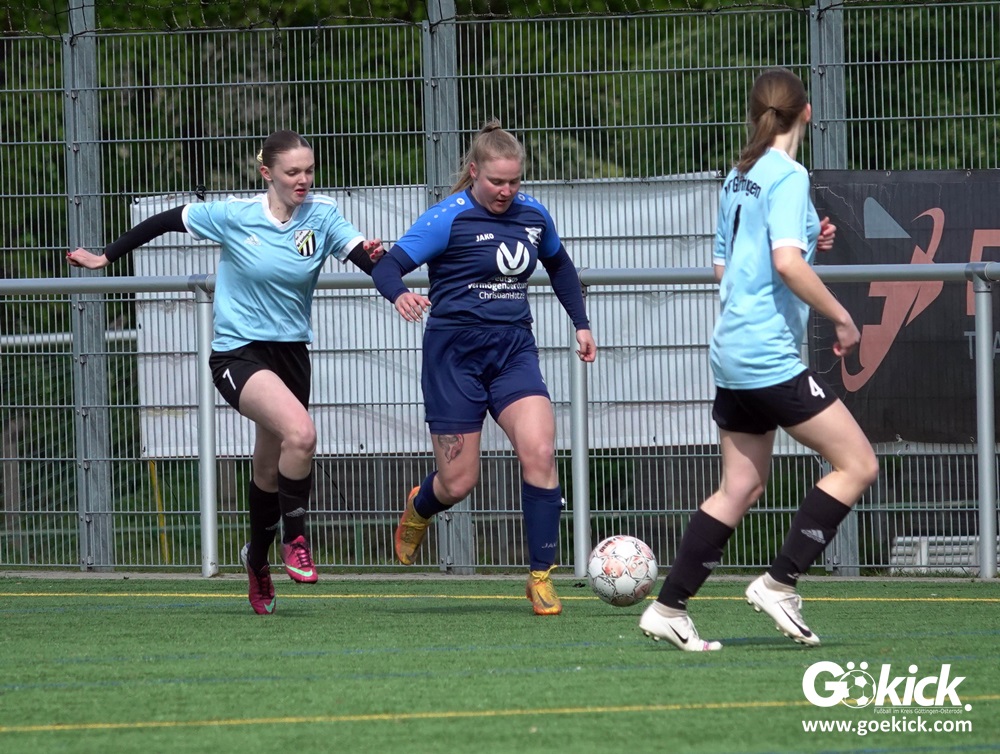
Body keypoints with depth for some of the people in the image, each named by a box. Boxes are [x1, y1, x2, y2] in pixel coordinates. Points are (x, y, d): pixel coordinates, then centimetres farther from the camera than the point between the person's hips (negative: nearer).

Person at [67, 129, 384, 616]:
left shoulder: (322, 216, -4)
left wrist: (375, 256, -40)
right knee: (300, 432, -29)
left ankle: (257, 558, 41)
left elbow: (366, 257, -16)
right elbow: (166, 222, 1)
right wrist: (106, 257, 6)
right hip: (237, 352, -4)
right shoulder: (233, 217, -11)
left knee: (270, 468, 16)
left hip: (291, 351, 4)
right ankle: (293, 538, -10)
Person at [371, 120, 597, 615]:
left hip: (514, 350, 4)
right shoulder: (449, 218, -10)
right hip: (455, 351, -4)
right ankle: (418, 509, 40)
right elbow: (388, 266, -18)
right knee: (458, 482, 0)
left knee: (539, 452, -18)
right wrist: (399, 296, -39)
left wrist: (580, 323, 23)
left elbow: (559, 265, 27)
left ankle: (540, 576, -8)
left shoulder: (532, 214, 6)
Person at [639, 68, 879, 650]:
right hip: (772, 356, -9)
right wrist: (842, 318, -15)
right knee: (858, 465, -3)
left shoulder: (739, 179, 15)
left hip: (733, 353, 9)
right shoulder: (789, 177, -11)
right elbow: (787, 263, -23)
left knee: (740, 488, 13)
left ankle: (669, 608, 11)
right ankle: (780, 583, -6)